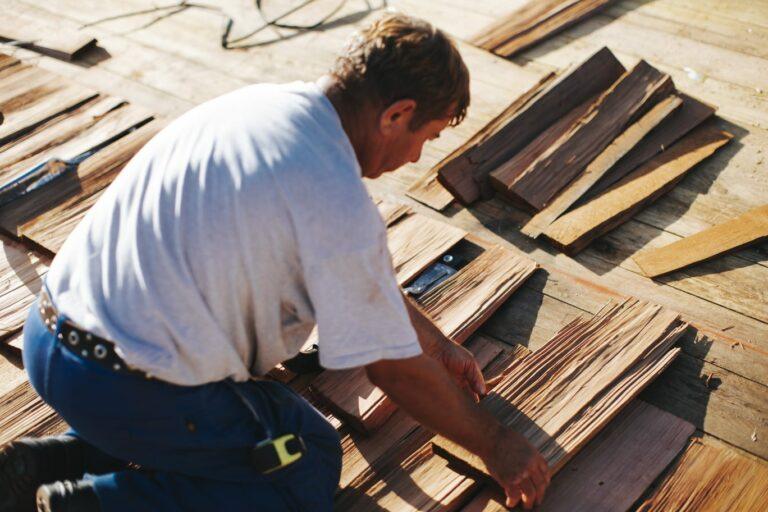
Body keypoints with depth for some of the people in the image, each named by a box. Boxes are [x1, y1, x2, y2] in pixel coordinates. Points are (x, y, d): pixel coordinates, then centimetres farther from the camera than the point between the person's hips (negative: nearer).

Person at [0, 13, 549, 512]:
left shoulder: (266, 101, 8)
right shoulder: (337, 199, -20)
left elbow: (359, 269, 20)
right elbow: (394, 369, -8)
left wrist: (438, 344, 28)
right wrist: (496, 445, 8)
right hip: (127, 389, -8)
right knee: (313, 460, 11)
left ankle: (50, 461, 17)